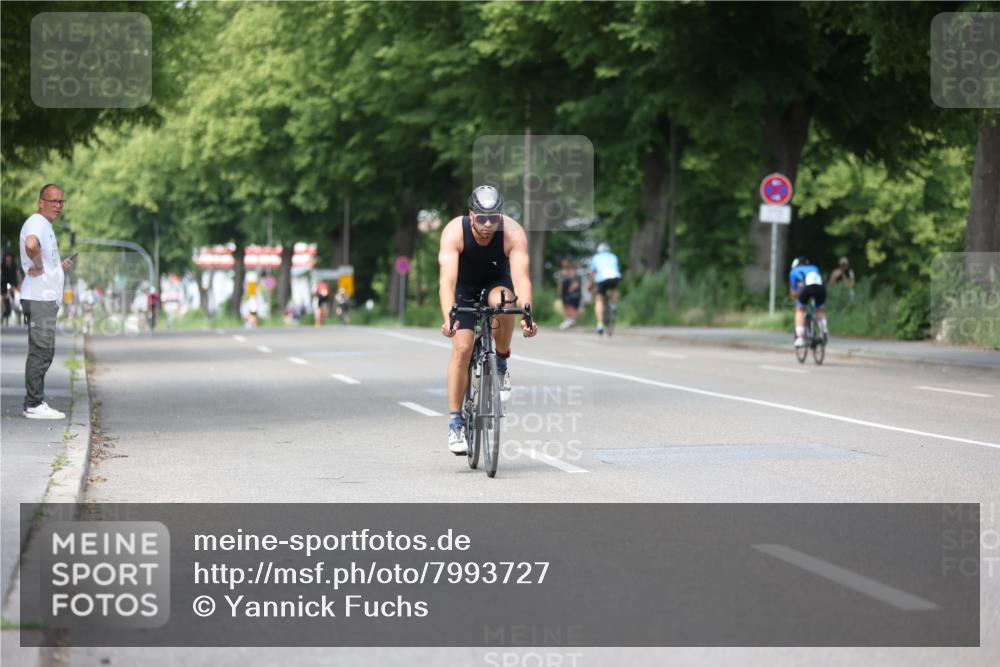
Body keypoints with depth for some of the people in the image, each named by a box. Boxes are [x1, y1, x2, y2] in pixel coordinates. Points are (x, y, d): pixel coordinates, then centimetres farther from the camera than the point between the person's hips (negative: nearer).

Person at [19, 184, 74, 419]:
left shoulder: (45, 225, 21)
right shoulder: (37, 223, -13)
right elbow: (31, 245, -36)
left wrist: (59, 267, 14)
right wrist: (39, 265, -21)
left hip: (46, 298, 11)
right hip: (39, 298, -11)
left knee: (41, 352, 13)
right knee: (41, 351, -10)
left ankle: (34, 403, 17)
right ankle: (34, 405, -8)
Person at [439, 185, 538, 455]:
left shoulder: (513, 233, -30)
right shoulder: (454, 232, -32)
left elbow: (521, 278, -40)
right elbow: (447, 280, -41)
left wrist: (526, 315, -56)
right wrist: (448, 318, -57)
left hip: (496, 282, 0)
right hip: (465, 287, 0)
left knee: (501, 303, -36)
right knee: (462, 349, -15)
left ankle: (502, 363, -10)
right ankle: (455, 422, -7)